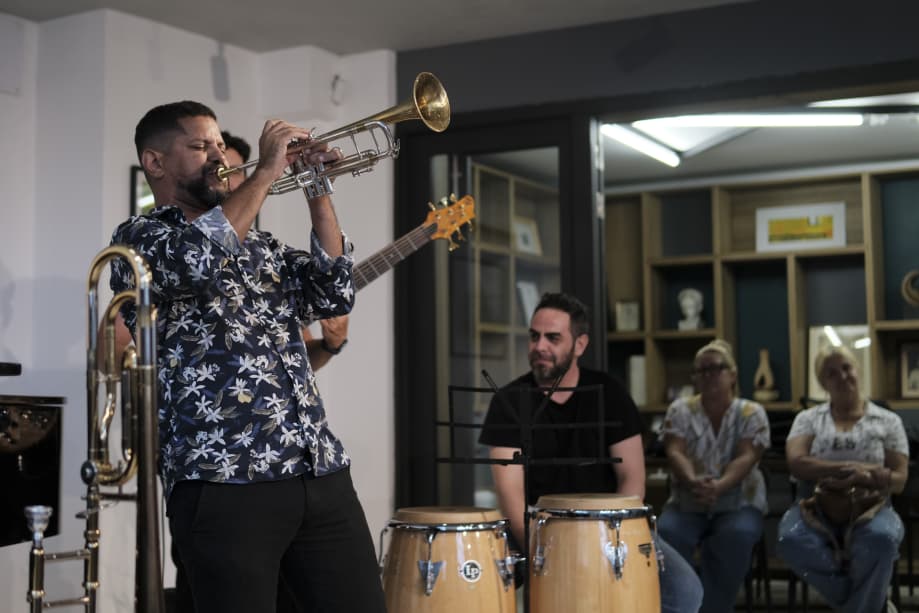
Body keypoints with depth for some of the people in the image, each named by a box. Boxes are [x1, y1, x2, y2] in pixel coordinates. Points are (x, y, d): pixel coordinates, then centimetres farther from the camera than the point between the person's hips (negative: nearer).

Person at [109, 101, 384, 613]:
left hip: (322, 473, 6)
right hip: (226, 482, -6)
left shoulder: (259, 243, 24)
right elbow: (197, 258, -18)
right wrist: (267, 171, -9)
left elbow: (335, 297, 13)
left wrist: (318, 191, 6)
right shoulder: (138, 238, 4)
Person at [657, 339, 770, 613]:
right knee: (667, 534, -31)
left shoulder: (752, 413, 2)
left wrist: (718, 486, -33)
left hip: (738, 503, -1)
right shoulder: (680, 410, 6)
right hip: (687, 503, 1)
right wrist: (692, 482, -32)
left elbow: (746, 458, -13)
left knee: (737, 535, -34)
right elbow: (675, 452, -8)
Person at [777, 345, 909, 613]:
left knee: (881, 538, -39)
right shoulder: (807, 419, 13)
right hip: (816, 505, 1)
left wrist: (862, 478, -18)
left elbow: (898, 480, 4)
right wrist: (852, 467, -17)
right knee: (792, 540, -35)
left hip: (870, 506, -1)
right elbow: (796, 463, -5)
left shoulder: (888, 421, 12)